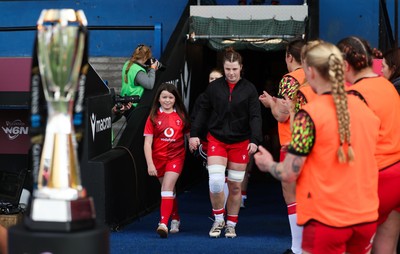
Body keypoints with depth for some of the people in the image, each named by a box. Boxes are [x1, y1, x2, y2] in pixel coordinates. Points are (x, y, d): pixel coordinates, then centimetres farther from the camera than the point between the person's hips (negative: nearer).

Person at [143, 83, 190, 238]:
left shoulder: (181, 116, 3)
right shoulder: (153, 117, -2)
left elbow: (188, 134, 15)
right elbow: (147, 142, -5)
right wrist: (150, 164, -13)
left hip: (176, 157, -1)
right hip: (158, 158, 1)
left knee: (167, 187, -17)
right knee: (169, 189, 13)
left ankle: (163, 224, -23)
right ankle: (176, 219, 32)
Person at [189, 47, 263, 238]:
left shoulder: (249, 89, -3)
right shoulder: (214, 87, 0)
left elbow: (255, 116, -7)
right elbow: (203, 111, 6)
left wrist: (254, 140, -19)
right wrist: (194, 133, -2)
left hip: (240, 142, 0)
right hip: (216, 140, 0)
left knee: (235, 186, 6)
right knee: (215, 181, -14)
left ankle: (231, 225, 21)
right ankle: (218, 219, 7)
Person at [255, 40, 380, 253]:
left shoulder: (309, 115, -13)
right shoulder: (365, 108, 4)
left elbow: (289, 174, -12)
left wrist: (268, 164, 9)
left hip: (326, 219, -5)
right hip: (366, 217, 6)